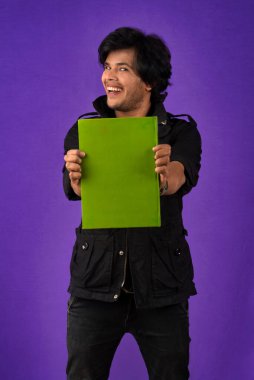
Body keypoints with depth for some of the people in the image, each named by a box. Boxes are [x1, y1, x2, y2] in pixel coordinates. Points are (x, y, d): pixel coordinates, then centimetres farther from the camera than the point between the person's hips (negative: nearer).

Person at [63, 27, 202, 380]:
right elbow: (76, 188, -14)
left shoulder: (181, 132, 1)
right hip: (96, 283, 1)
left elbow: (180, 179, -21)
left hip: (161, 286, 0)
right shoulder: (83, 131, 4)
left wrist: (165, 173, -45)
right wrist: (76, 176, -39)